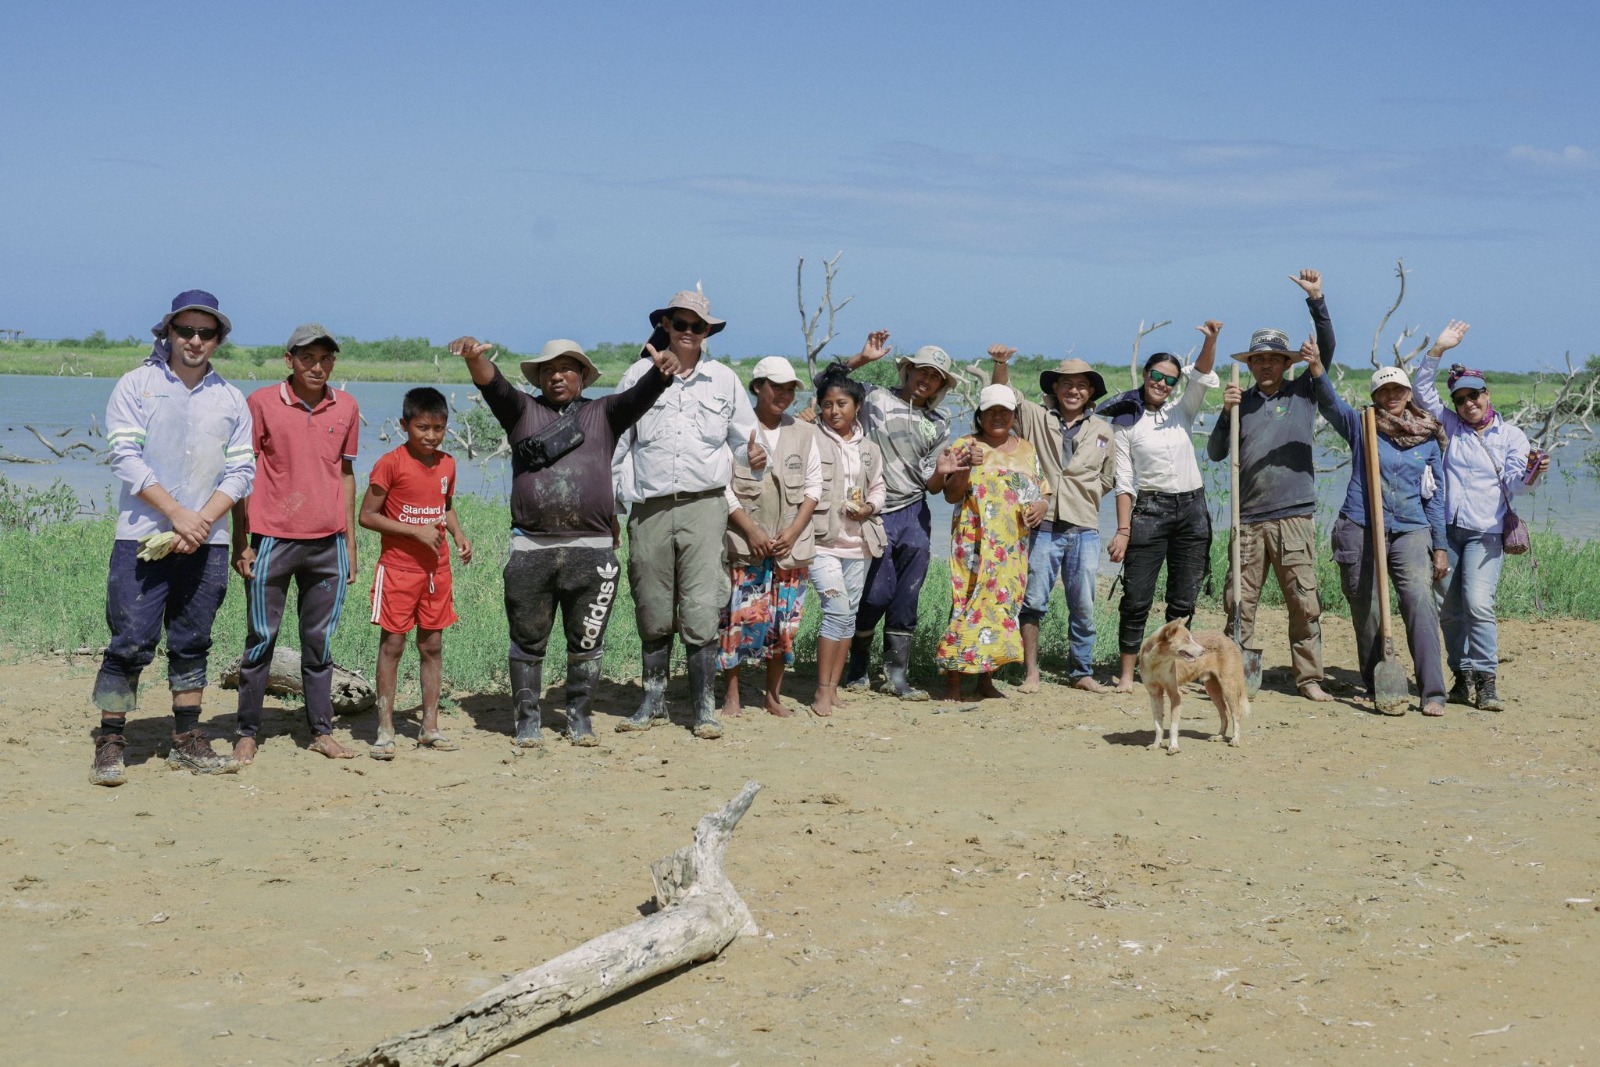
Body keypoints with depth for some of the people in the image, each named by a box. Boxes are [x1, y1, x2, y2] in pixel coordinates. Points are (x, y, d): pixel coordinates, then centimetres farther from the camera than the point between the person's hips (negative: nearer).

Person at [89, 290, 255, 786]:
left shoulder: (230, 399, 10)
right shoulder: (136, 385, 0)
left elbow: (241, 471, 6)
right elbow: (125, 458, -7)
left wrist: (203, 521, -9)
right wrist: (177, 513, -14)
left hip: (207, 541, 3)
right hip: (142, 538, -3)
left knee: (192, 644, 9)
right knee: (131, 643, -5)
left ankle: (187, 741, 16)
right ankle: (110, 743, 2)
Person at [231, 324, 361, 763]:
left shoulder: (346, 407, 7)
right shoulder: (262, 402, -2)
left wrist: (350, 542, 13)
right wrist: (241, 542, -3)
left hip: (327, 544, 3)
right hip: (273, 540, -3)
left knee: (319, 640, 9)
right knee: (262, 638, 3)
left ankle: (322, 732, 15)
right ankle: (247, 734, 10)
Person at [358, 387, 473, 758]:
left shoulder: (447, 464, 6)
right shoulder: (391, 463, -12)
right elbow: (367, 515, -12)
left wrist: (458, 534, 3)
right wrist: (416, 531, -18)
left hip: (436, 568, 5)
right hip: (399, 566, -5)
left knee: (432, 646, 9)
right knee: (392, 644, -2)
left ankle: (429, 727, 16)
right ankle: (385, 730, 3)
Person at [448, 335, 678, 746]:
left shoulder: (603, 414, 14)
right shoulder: (523, 411, 13)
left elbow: (639, 396, -5)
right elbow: (493, 384, -5)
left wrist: (660, 373, -27)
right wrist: (474, 358, -28)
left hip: (592, 551, 0)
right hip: (530, 550, 0)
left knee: (586, 642, 6)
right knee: (528, 641, 5)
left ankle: (579, 717, 19)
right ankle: (528, 720, 16)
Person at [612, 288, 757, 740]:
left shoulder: (724, 379, 11)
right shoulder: (639, 375, 9)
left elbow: (743, 438, 16)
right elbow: (617, 442, 12)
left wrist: (753, 456, -8)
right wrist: (610, 503, 7)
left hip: (703, 506, -1)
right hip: (649, 511, 1)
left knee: (701, 613, -7)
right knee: (653, 615, 7)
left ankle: (705, 708, 1)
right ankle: (653, 702, 20)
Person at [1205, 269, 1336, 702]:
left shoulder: (1303, 392, 9)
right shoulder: (1241, 402, 12)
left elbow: (1326, 350, -3)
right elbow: (1215, 453, 7)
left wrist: (1317, 301, -12)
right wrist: (1227, 414, -8)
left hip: (1294, 516, -2)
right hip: (1248, 518, 2)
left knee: (1304, 601, -3)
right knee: (1239, 602, 1)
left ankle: (1309, 677, 2)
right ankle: (1242, 674, 9)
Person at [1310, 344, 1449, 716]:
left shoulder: (1428, 439, 11)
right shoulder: (1361, 427, 6)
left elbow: (1435, 497, 15)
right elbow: (1330, 402, -12)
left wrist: (1439, 546, 11)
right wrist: (1316, 368, -31)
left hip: (1410, 532, 1)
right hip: (1360, 530, 0)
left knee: (1420, 602, -17)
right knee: (1367, 614, 2)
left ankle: (1433, 692, -19)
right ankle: (1379, 688, 16)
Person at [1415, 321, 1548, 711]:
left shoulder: (1511, 436, 5)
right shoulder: (1452, 426, 12)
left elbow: (1513, 485, -5)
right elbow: (1423, 391, 5)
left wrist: (1531, 473, -27)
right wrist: (1437, 350, -5)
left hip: (1485, 532, -3)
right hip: (1446, 528, 3)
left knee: (1478, 603, -17)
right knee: (1447, 606, 3)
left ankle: (1486, 681, -14)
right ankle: (1463, 676, 13)